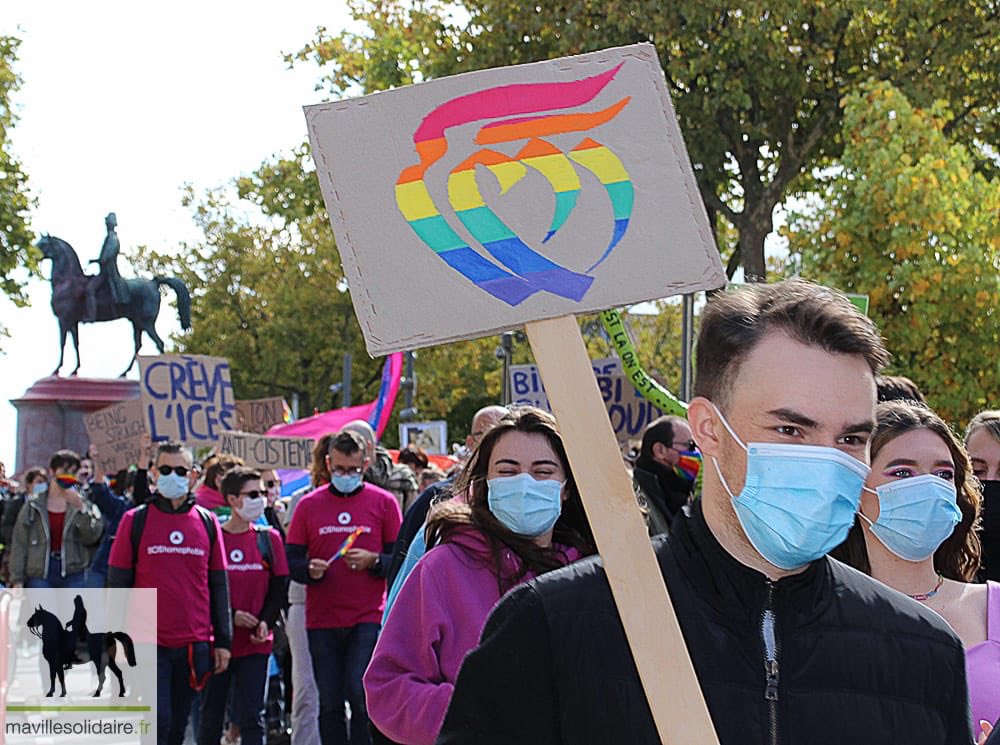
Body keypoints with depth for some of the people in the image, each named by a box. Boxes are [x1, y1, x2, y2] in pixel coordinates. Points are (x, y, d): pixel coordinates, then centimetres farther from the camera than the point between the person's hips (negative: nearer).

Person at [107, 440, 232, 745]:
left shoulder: (207, 522, 8)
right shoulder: (135, 520, 1)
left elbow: (219, 585, 11)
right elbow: (117, 584, 2)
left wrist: (223, 641, 7)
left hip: (194, 645, 3)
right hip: (148, 643, -3)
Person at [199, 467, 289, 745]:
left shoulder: (269, 539, 5)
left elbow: (279, 588, 7)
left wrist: (265, 622, -8)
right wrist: (230, 615, -13)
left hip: (256, 643, 2)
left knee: (252, 717, -1)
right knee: (211, 716, 7)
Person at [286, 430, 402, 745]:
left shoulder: (383, 502, 4)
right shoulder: (308, 505, 8)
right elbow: (292, 560, 8)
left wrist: (373, 561, -14)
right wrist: (310, 569, -13)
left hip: (368, 619, -2)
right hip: (322, 621, 2)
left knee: (361, 697, -10)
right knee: (329, 703, 6)